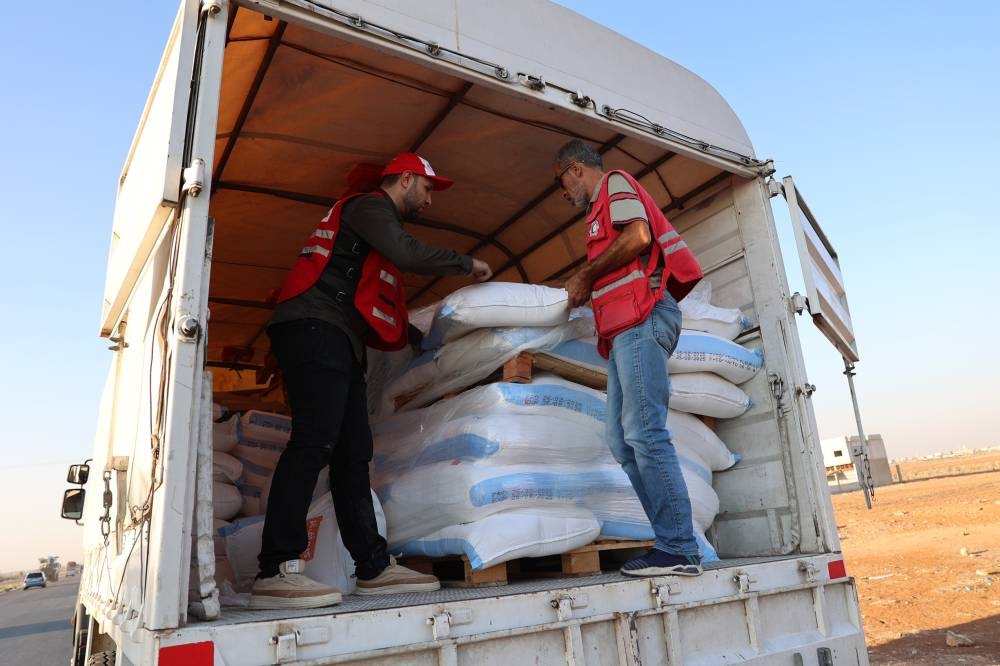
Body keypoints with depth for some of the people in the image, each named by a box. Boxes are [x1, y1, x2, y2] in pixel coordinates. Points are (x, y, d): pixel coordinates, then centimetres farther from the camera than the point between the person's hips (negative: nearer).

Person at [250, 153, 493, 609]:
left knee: (353, 453, 3)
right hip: (315, 328, -10)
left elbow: (377, 306, 31)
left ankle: (374, 567, 4)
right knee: (314, 441, -20)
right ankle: (275, 572, -22)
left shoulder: (381, 224, 33)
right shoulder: (368, 205, 4)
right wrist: (467, 264, -2)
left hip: (340, 341, 10)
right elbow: (408, 255, -15)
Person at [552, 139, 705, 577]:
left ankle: (679, 550, -12)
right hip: (624, 328, 10)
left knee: (644, 432, -15)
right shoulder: (602, 208, 33)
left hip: (642, 319, -10)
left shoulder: (615, 183, 7)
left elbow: (639, 236, -13)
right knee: (622, 441, 3)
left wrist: (585, 276, -5)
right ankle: (674, 542, 4)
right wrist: (586, 289, 19)